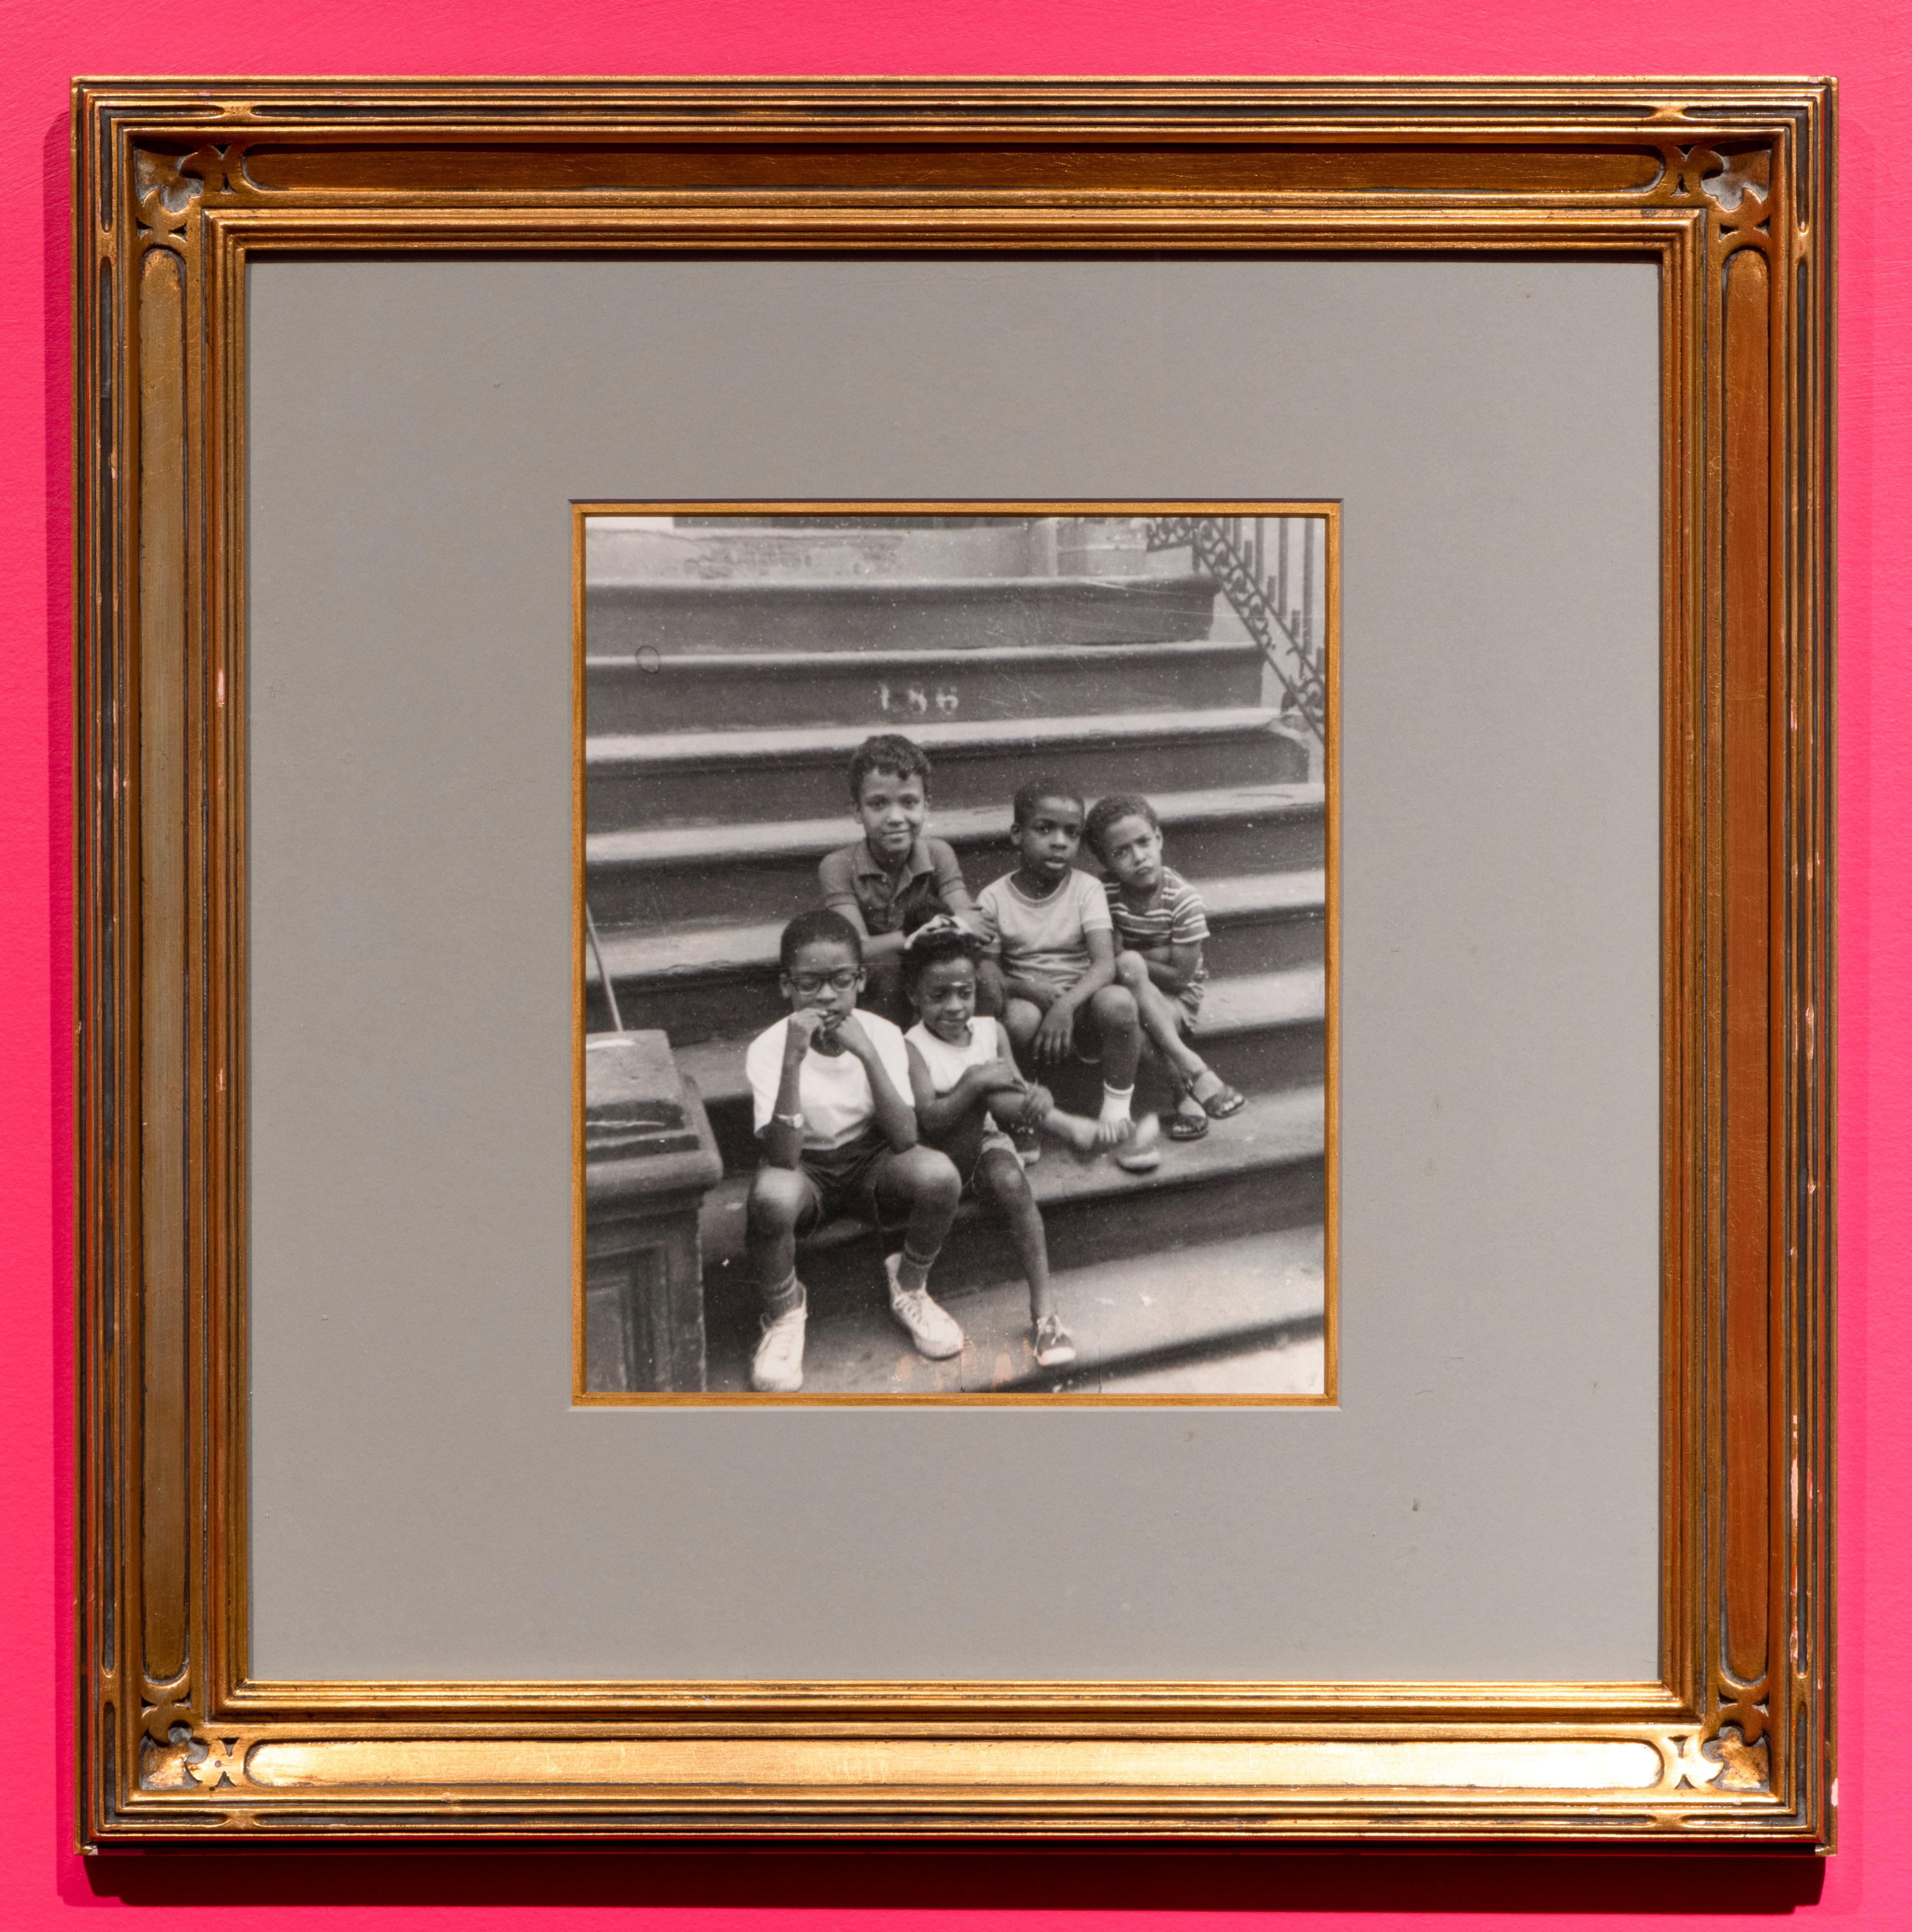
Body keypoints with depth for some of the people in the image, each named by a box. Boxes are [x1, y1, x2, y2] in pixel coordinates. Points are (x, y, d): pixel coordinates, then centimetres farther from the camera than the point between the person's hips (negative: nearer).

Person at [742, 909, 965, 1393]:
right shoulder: (769, 1049, -18)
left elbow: (903, 1139, -23)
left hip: (872, 1163, 2)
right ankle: (783, 1315, -7)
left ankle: (909, 1288, 2)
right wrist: (793, 1061, -39)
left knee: (938, 1173, -30)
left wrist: (867, 1054, -33)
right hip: (807, 1172, -2)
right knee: (771, 1194, -38)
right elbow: (783, 1157, -30)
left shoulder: (882, 1035, -11)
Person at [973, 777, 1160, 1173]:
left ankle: (1117, 1115, -16)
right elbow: (987, 977, -3)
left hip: (1082, 1009, 1)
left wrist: (1066, 1005, -32)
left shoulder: (1086, 889, 0)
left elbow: (1105, 963, -13)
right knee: (1021, 1016, -37)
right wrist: (1028, 988, -26)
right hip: (1031, 1003, 0)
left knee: (1117, 1002, -34)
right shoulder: (995, 899, 1)